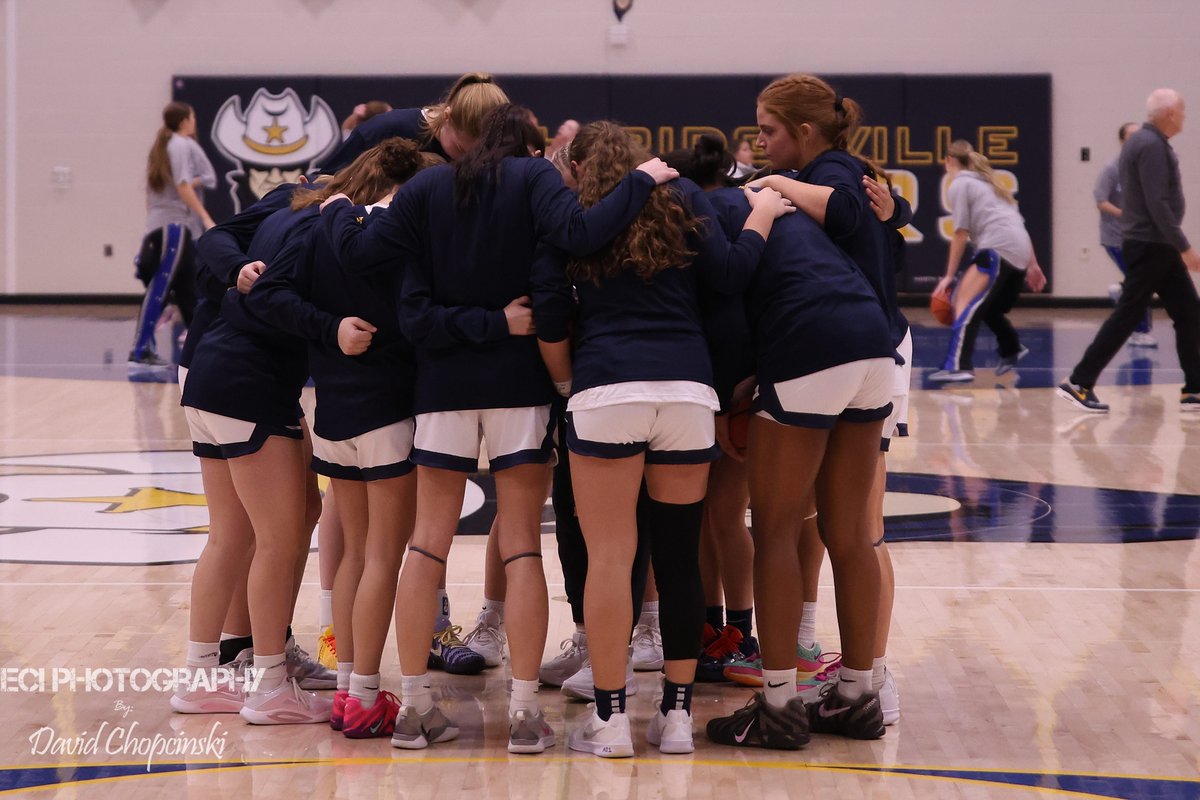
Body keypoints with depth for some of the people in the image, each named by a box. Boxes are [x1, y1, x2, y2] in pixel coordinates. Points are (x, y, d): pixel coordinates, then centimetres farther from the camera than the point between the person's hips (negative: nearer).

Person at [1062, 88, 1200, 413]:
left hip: (1156, 246, 10)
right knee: (1127, 316, -7)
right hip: (1150, 245, -10)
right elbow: (1157, 203, -24)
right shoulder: (1152, 146, -17)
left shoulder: (1143, 141, 15)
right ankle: (1079, 383, -3)